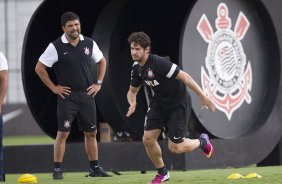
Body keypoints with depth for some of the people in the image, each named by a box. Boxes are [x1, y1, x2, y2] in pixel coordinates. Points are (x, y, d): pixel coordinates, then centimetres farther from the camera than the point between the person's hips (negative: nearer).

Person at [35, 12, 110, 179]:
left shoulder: (89, 43, 4)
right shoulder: (56, 47, -8)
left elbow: (102, 61, 20)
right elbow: (39, 68, -4)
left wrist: (98, 83, 11)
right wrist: (53, 87, -5)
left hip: (87, 95, 4)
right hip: (67, 96, -4)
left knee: (91, 133, 8)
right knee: (63, 133, -7)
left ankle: (95, 168, 17)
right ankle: (58, 170, -2)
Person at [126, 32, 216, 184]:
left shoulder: (158, 63, -29)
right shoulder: (137, 68, -3)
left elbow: (184, 77, -29)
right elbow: (132, 91, 12)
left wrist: (203, 97, -31)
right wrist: (132, 103, -13)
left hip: (179, 103, -7)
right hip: (159, 102, 7)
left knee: (175, 147, -5)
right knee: (148, 139, -3)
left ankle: (202, 142, 27)